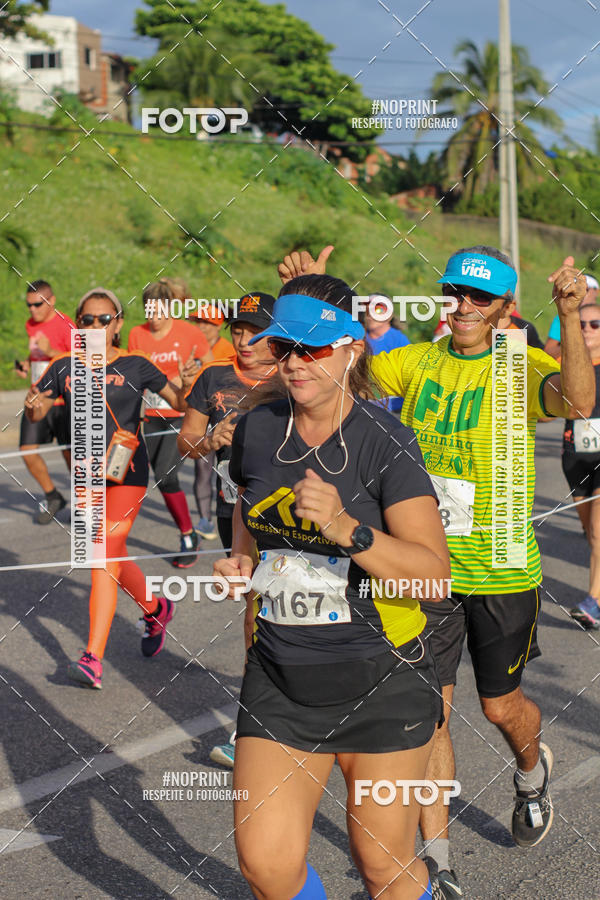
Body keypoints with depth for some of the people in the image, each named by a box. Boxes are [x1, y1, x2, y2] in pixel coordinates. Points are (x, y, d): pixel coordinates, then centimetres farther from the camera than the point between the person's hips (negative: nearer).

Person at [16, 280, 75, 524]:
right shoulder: (31, 325, 11)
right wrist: (26, 365, 8)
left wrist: (51, 351, -26)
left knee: (70, 454, 0)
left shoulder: (65, 326, -12)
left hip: (63, 402, -6)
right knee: (27, 450, -2)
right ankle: (52, 497, 18)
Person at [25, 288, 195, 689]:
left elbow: (178, 403, 1)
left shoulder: (135, 366, -3)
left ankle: (93, 658, -15)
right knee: (112, 556, 15)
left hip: (127, 473, -5)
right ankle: (156, 609, 43)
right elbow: (36, 414, 8)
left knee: (105, 556, -14)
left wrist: (187, 386, -21)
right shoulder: (64, 367, 5)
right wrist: (33, 406, -15)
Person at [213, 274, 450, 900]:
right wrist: (241, 560, 4)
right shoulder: (256, 430, 0)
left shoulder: (383, 441, -14)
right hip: (279, 679, 4)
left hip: (379, 681, -3)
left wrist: (349, 530, -33)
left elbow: (435, 572, -21)